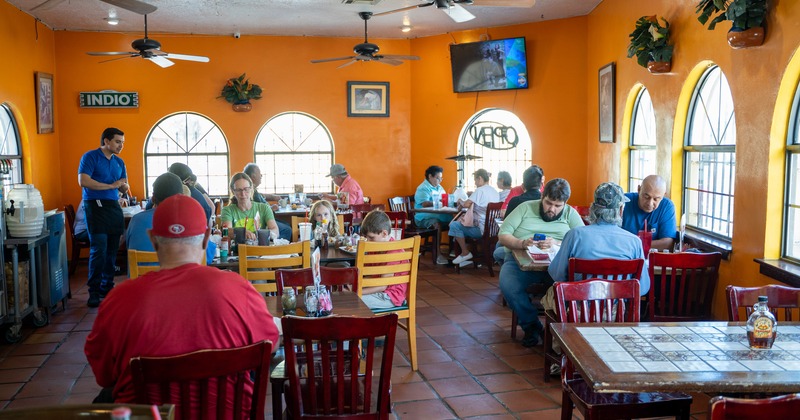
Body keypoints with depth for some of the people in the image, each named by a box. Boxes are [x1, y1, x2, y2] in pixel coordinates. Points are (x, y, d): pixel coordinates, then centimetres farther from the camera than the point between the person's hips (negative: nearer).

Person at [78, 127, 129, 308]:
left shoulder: (119, 162, 16)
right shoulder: (90, 157, -3)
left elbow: (124, 188, 17)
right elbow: (83, 181, -16)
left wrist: (124, 185, -8)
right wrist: (111, 185, -14)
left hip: (114, 207, 6)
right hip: (96, 205, -6)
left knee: (112, 250, 6)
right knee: (99, 249, -10)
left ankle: (107, 288, 17)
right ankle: (94, 292, -3)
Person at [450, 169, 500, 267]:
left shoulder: (480, 190, -13)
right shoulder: (494, 191, 15)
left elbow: (467, 204, -21)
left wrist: (460, 202, 1)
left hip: (482, 229, -10)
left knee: (454, 225, -6)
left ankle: (465, 253, -2)